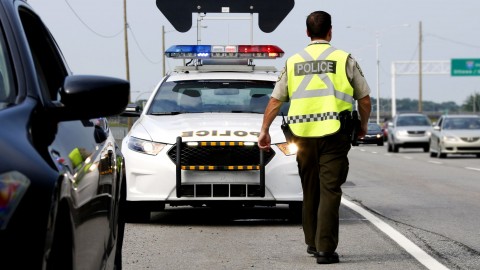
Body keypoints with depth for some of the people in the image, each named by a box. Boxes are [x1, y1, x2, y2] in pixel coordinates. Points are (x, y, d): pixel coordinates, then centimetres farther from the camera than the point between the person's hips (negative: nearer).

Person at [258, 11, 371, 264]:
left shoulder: (293, 62, 11)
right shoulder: (344, 59, 3)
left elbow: (275, 100, 11)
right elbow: (364, 100, 6)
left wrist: (264, 130, 19)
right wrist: (363, 126, 23)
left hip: (303, 134, 3)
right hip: (334, 133, -3)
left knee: (310, 190, 16)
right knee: (329, 191, -4)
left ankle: (312, 243, 25)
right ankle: (325, 248, -10)